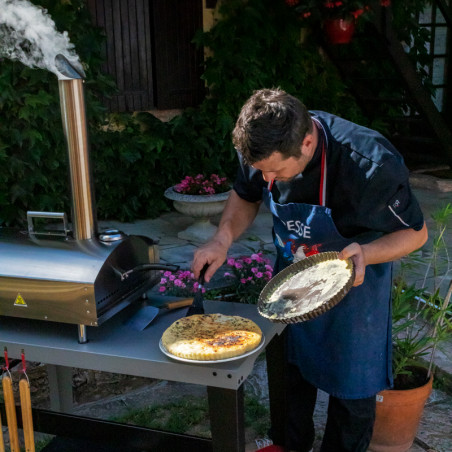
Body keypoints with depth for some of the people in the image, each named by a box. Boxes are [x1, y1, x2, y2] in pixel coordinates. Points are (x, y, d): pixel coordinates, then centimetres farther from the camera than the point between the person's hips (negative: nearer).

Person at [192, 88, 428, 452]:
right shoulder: (263, 149, -23)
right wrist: (223, 239, -20)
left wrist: (364, 254, -39)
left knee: (352, 384, 11)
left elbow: (415, 233, -20)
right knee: (291, 367, 22)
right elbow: (245, 197, -1)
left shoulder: (372, 165, -37)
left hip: (352, 281, -4)